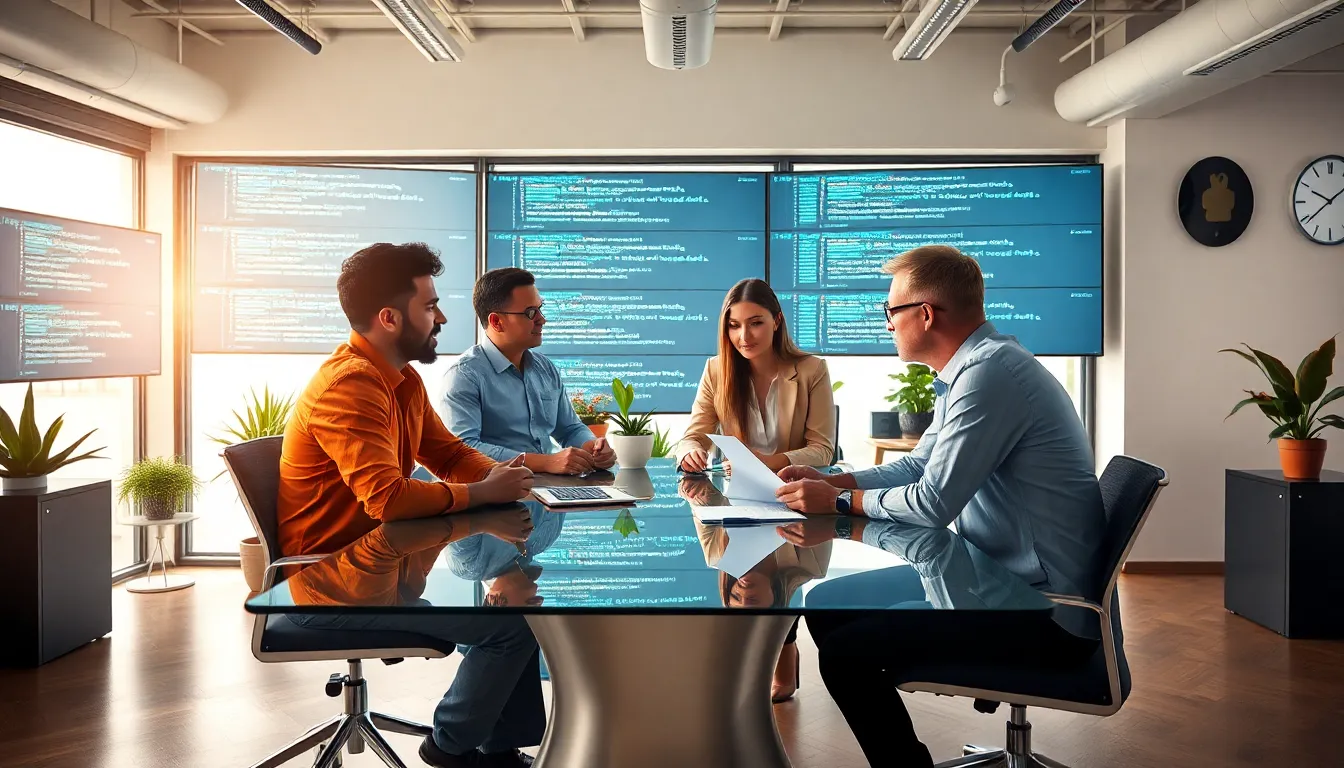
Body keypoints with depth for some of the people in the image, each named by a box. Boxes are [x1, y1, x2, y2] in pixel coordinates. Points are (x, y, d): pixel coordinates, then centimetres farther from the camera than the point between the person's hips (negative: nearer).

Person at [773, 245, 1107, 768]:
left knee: (845, 655, -17)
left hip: (1046, 613, -10)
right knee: (828, 606, 9)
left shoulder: (989, 373, -22)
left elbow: (933, 503, -23)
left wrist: (839, 501, -8)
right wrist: (827, 481, 6)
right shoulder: (973, 367, 10)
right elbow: (918, 466, 17)